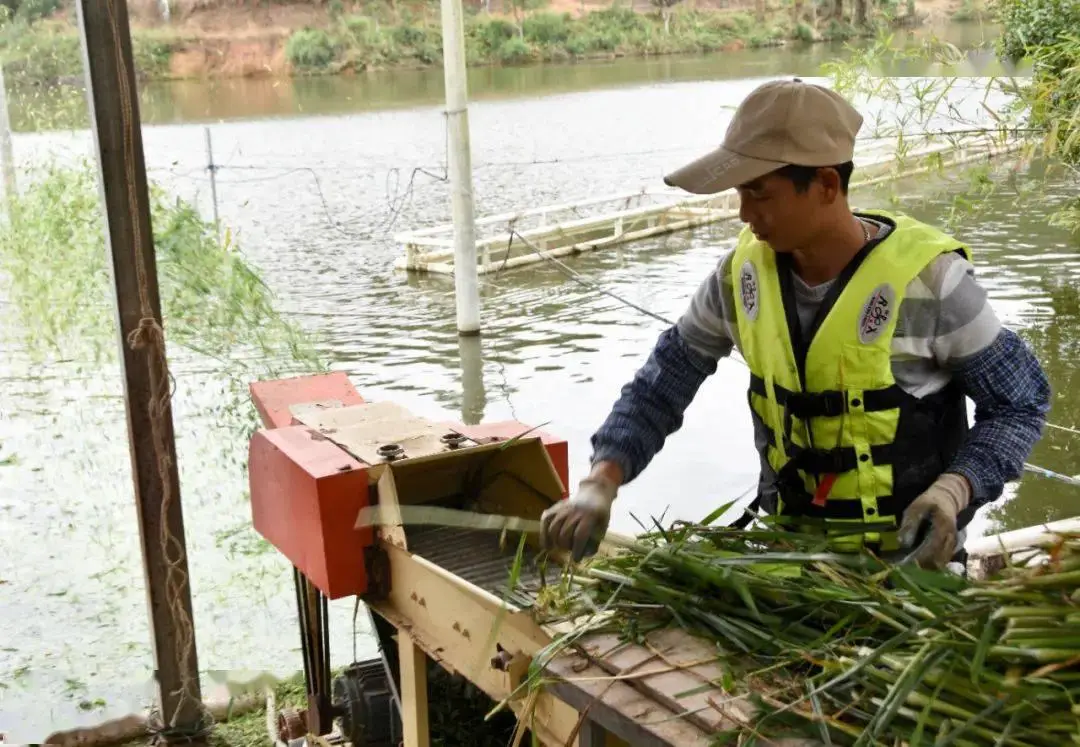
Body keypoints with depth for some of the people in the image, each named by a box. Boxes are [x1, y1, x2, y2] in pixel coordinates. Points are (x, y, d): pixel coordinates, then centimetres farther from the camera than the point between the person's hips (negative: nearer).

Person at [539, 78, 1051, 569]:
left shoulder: (926, 278, -19)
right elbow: (662, 384, 3)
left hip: (908, 553, -3)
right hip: (790, 540, 3)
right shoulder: (744, 271, -7)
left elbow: (1021, 401, -7)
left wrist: (952, 492, -23)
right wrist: (600, 483, -11)